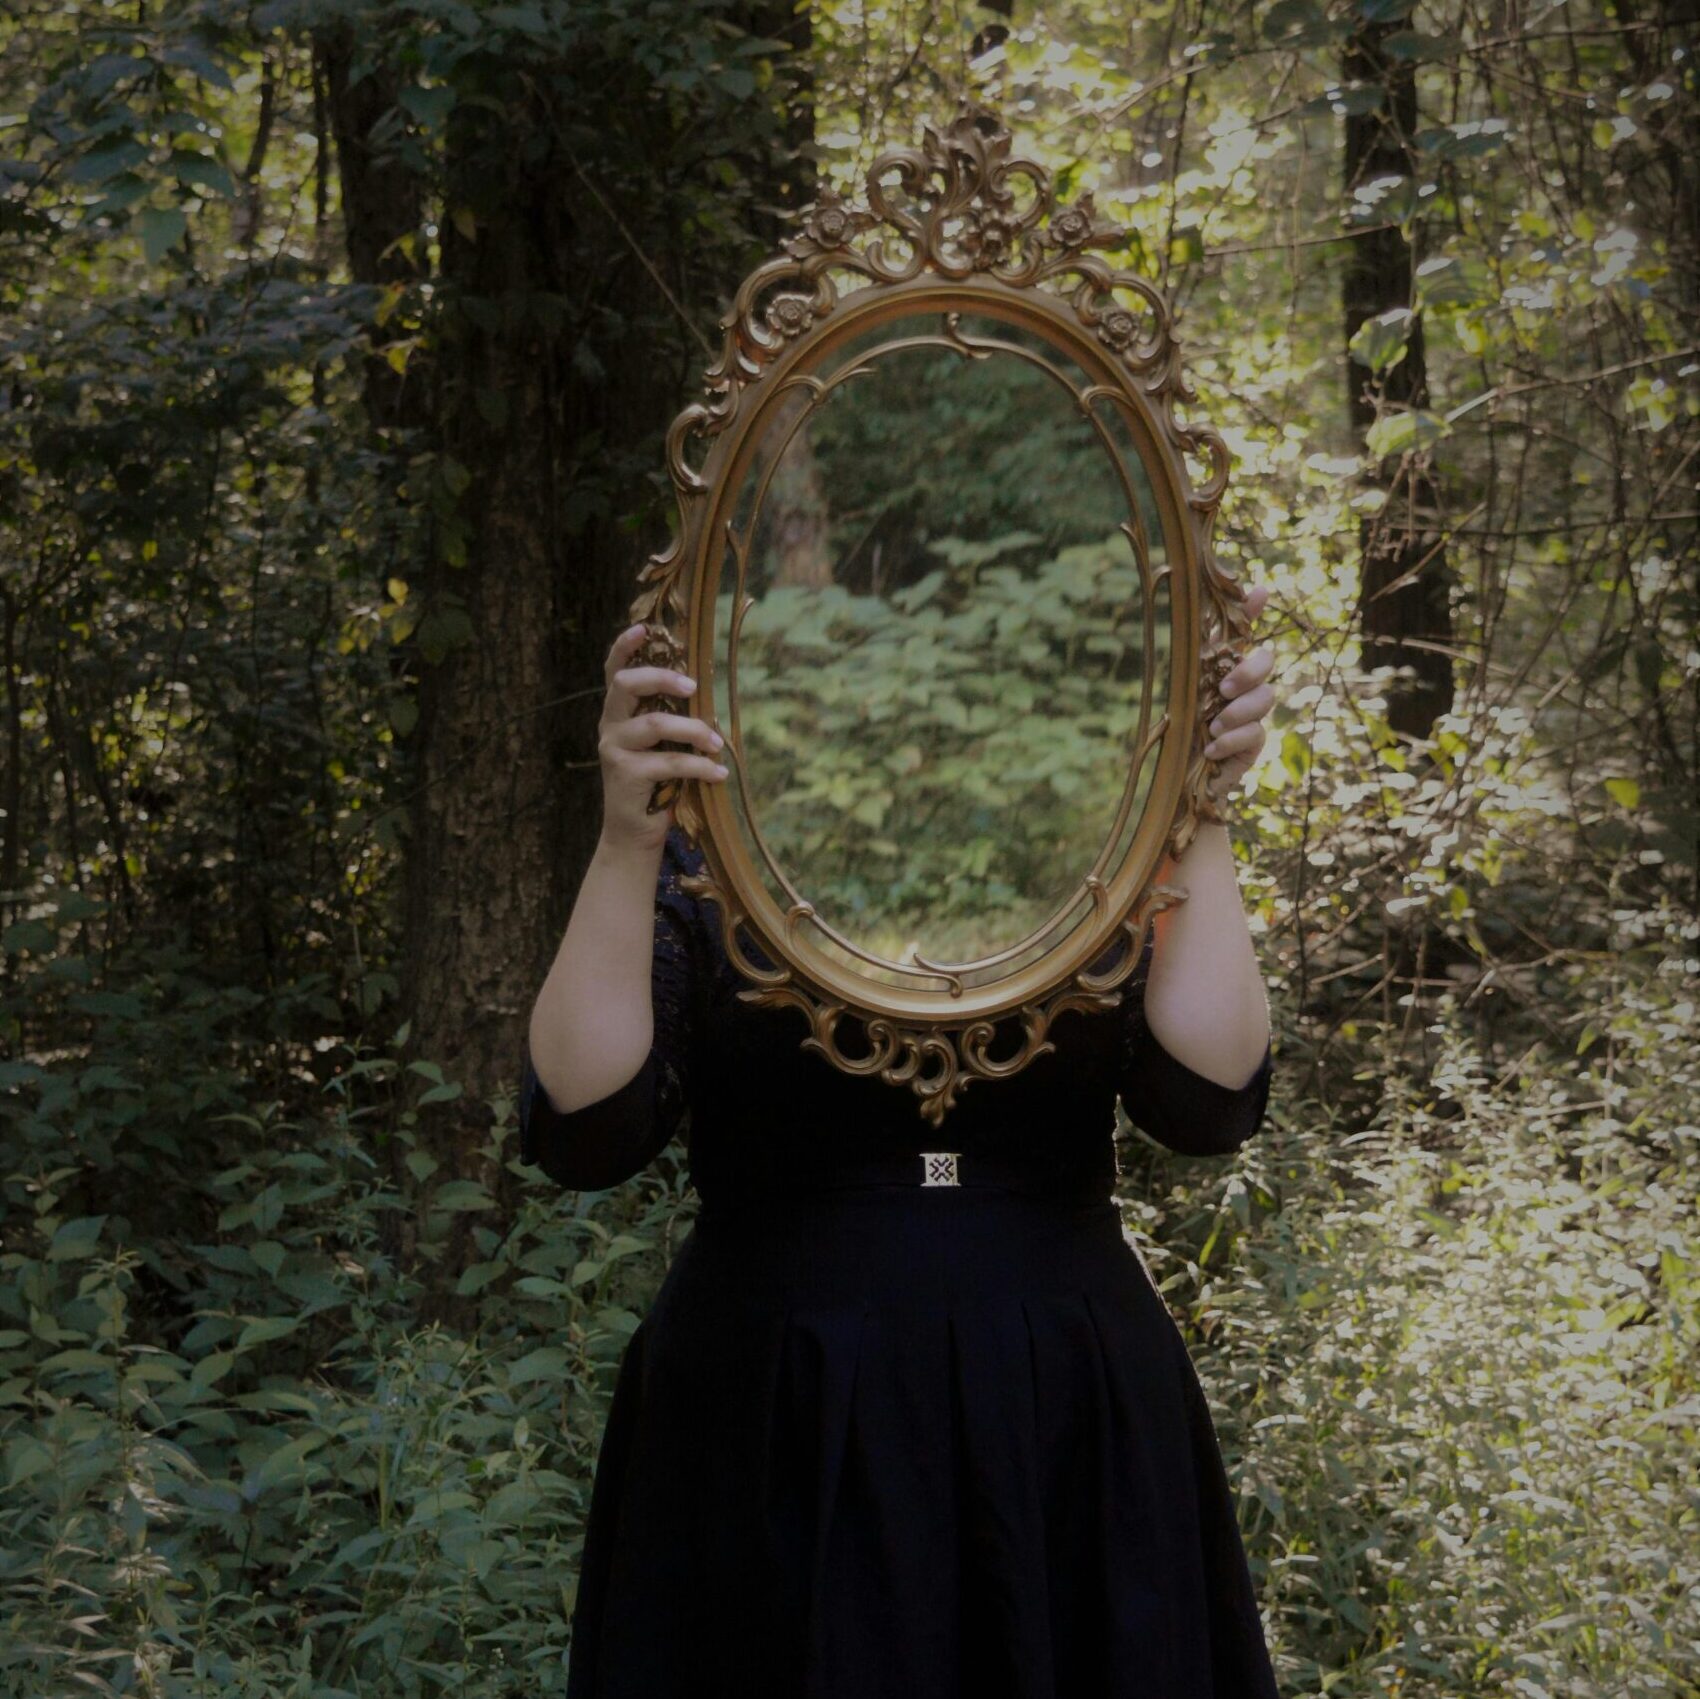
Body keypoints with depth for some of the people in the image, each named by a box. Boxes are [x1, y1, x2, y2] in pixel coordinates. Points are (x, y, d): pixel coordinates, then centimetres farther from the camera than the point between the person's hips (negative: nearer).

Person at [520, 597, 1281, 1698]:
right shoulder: (703, 866, 1)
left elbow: (1212, 1098, -10)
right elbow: (584, 1131, -13)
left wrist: (1200, 822, -13)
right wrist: (626, 843, -21)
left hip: (1061, 1445, 2)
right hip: (781, 1440, -1)